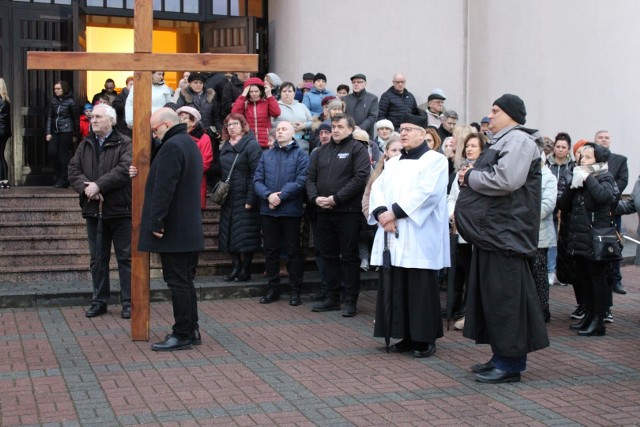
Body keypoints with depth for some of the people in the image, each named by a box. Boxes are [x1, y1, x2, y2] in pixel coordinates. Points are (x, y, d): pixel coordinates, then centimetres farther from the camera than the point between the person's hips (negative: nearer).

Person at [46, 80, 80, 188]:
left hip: (66, 131, -4)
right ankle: (58, 175, 13)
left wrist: (76, 135, 2)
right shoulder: (53, 101, 7)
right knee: (51, 152, -6)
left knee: (63, 154, -3)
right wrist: (48, 132, 0)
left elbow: (76, 119, 1)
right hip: (55, 131, 4)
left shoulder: (70, 102, -3)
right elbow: (49, 117, 7)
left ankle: (63, 180, 6)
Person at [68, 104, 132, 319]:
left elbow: (124, 169, -20)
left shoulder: (125, 144, -5)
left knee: (125, 257, 2)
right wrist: (86, 188, -15)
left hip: (120, 210, -5)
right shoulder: (85, 145, 12)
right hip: (94, 210, 5)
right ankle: (99, 301, 21)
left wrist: (98, 185, -22)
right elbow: (73, 170, 4)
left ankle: (128, 302, 9)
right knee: (98, 259, 12)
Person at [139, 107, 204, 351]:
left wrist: (156, 221, -21)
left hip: (173, 230, -10)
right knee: (185, 281, 15)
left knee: (177, 281, -5)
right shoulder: (190, 144, 17)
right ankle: (191, 331, 21)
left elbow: (164, 188, -23)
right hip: (189, 228, 10)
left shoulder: (172, 147, -16)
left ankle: (183, 335, 0)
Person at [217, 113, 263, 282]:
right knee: (230, 235, 8)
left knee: (245, 236, -4)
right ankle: (235, 267, 16)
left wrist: (250, 199, -19)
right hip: (228, 199, 7)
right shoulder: (225, 147, 16)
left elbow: (256, 174, -14)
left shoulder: (252, 145, -7)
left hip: (244, 199, -7)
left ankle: (245, 269, 5)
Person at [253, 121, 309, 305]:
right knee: (270, 250, 9)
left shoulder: (301, 155, 0)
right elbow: (257, 180, 5)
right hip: (268, 210, 4)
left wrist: (281, 196, -17)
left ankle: (295, 290, 10)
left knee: (293, 251, 2)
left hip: (291, 209, -4)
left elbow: (301, 181, -12)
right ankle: (272, 289, 19)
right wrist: (268, 195, -14)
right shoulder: (266, 155, 13)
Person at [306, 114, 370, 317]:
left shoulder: (358, 149, -3)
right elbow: (311, 176, 13)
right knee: (329, 255, 11)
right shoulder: (322, 150, 15)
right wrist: (315, 197, -6)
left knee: (349, 257, 0)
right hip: (324, 211, 6)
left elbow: (360, 177, -15)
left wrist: (336, 198, -18)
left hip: (347, 211, -6)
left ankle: (351, 300, 6)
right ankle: (332, 298, 20)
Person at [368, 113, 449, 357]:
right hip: (393, 236, 6)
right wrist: (382, 213, -11)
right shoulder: (392, 163, 20)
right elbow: (377, 188, 9)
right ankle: (406, 336, 14)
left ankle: (426, 339, 4)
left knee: (421, 289, -4)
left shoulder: (435, 160, -1)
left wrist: (394, 212, -17)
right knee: (396, 288, 6)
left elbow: (426, 192, -15)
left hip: (419, 237, -6)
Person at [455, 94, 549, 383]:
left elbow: (506, 180, -26)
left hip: (504, 233, -11)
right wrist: (470, 177, 1)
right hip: (492, 230, 11)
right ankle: (501, 357, 22)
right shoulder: (502, 141, 20)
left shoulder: (518, 140, -12)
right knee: (492, 295, 13)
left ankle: (510, 364, 1)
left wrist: (469, 177, -12)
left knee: (504, 296, -6)